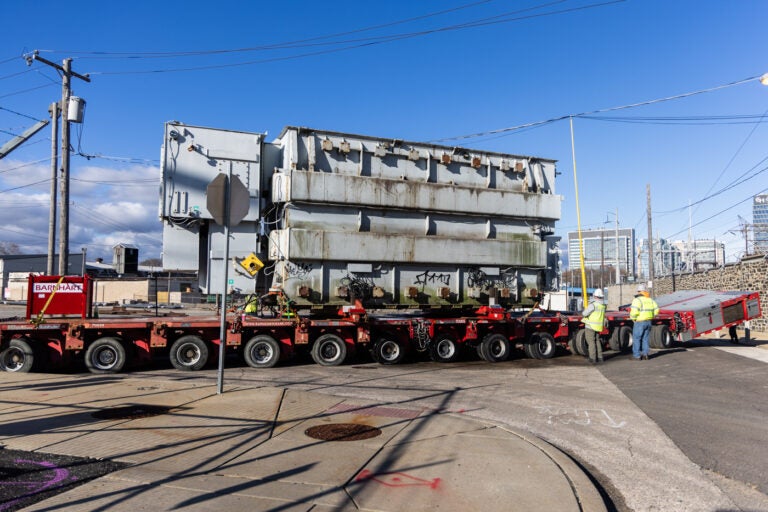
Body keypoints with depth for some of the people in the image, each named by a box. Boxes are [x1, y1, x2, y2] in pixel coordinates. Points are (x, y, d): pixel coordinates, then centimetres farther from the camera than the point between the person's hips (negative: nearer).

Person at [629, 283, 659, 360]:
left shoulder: (637, 300, -15)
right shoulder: (650, 300, 8)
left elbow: (634, 311, -24)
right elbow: (656, 310, 10)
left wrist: (633, 318, -7)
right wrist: (650, 316, 15)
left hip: (639, 322, -6)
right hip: (648, 322, 6)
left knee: (636, 339, 2)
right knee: (645, 339, 15)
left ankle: (637, 355, 3)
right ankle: (645, 354, 13)